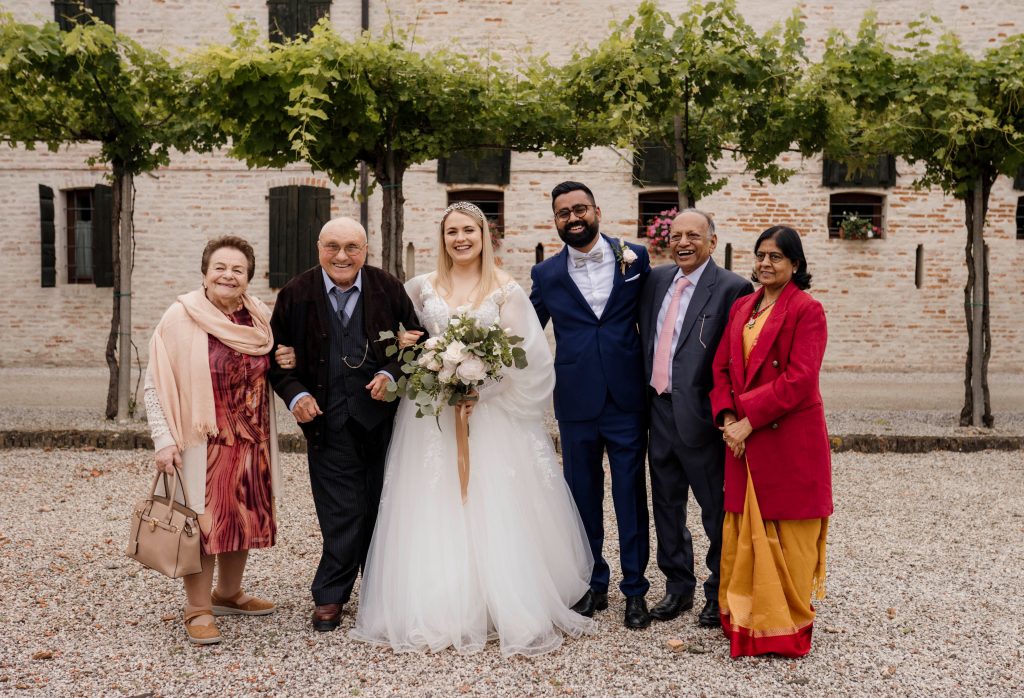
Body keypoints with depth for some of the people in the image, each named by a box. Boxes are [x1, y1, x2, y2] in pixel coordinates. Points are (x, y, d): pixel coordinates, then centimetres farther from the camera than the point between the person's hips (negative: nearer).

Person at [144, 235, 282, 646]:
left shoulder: (260, 318, 3)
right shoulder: (181, 318, -10)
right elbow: (155, 385, -9)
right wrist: (164, 440, -16)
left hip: (251, 442, 5)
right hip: (202, 442, -5)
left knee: (244, 518, 15)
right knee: (203, 522, 3)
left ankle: (228, 595, 35)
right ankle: (198, 610, 18)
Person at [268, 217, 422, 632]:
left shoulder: (389, 289, -1)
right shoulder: (296, 294, -1)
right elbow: (278, 354, 4)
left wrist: (392, 373, -10)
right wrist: (295, 394, -11)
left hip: (383, 415, 2)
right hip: (328, 422, -1)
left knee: (382, 509, 13)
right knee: (341, 514, 1)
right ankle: (329, 597, 18)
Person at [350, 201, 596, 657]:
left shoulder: (506, 290, 2)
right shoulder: (421, 288, 9)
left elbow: (524, 357, -4)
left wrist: (480, 383, -16)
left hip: (491, 413, -2)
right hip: (430, 414, 2)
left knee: (495, 513, -2)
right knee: (433, 514, 1)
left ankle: (508, 611, 9)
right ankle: (437, 613, 10)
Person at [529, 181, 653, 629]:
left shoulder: (634, 257, 1)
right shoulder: (547, 274, 4)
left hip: (627, 398, -1)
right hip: (576, 403, 2)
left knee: (631, 495, 6)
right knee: (584, 496, 11)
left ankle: (635, 589, 20)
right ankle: (593, 584, 27)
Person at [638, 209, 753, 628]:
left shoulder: (732, 288, -12)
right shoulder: (657, 280, 9)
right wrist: (645, 397, 9)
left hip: (700, 416, -6)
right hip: (659, 410, 7)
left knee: (716, 510, 9)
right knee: (666, 505, 17)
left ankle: (720, 594, 26)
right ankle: (678, 587, 33)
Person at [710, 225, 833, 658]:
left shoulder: (806, 310, -8)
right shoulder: (741, 307, 12)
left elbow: (798, 379, -17)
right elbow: (723, 368, 10)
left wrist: (749, 421, -16)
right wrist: (728, 418, -5)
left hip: (790, 440, -6)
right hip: (745, 440, 6)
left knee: (788, 537, 5)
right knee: (743, 531, 11)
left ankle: (787, 626, 19)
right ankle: (744, 619, 25)